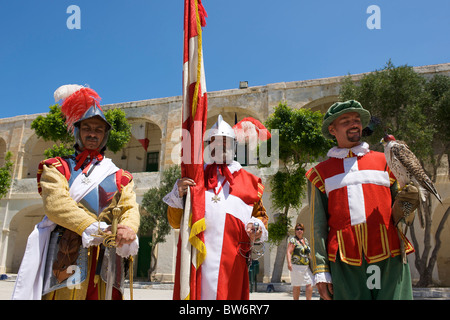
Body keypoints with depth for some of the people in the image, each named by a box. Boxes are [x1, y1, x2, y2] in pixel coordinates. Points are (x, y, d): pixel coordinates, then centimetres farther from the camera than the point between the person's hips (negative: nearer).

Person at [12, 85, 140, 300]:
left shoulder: (119, 177, 20)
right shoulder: (58, 168, 14)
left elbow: (130, 208, 5)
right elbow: (54, 202, -4)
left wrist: (127, 228, -20)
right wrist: (90, 227, -19)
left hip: (105, 257, 2)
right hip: (67, 255, -2)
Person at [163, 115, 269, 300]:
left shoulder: (248, 181, 18)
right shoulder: (194, 177, 17)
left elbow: (261, 215, 21)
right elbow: (175, 222, 14)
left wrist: (257, 228, -1)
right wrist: (178, 195, -3)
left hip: (231, 260, 0)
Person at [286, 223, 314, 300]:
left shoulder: (306, 240, 16)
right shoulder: (293, 240, -4)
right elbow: (288, 252, -14)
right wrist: (289, 263, -27)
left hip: (307, 267, 6)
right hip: (296, 267, -6)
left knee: (309, 284, -4)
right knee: (297, 286, 0)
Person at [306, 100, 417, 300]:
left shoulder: (383, 161, 16)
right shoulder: (321, 172, 12)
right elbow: (318, 225, 7)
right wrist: (320, 271, 1)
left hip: (388, 255, 1)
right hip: (344, 263, -1)